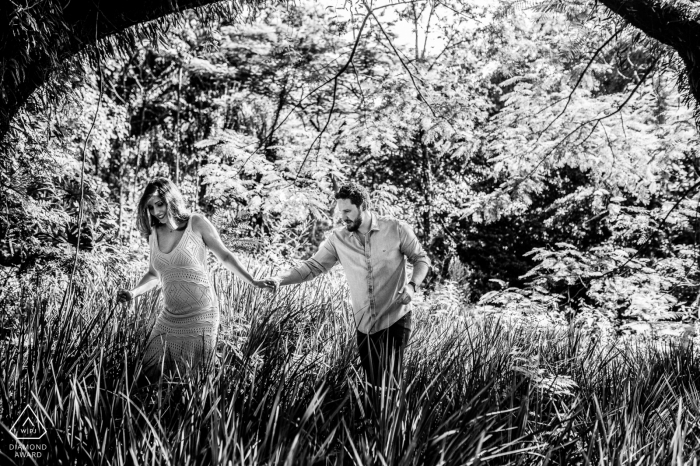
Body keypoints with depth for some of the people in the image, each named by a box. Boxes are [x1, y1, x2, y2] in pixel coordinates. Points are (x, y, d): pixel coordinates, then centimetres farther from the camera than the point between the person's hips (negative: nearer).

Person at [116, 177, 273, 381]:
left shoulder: (196, 224, -6)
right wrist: (133, 293, -1)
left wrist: (253, 282, -3)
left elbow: (225, 257, 1)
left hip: (200, 316, -5)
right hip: (170, 317, 5)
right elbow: (154, 275, 17)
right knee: (150, 374, 3)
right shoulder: (153, 234, 7)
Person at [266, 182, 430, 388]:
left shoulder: (396, 229, -8)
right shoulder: (338, 239, 0)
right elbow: (313, 266, -1)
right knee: (372, 384, 11)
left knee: (389, 384, -7)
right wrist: (280, 279, -16)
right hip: (364, 324, 4)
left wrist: (412, 285, -17)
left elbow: (421, 258, 1)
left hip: (395, 320, -3)